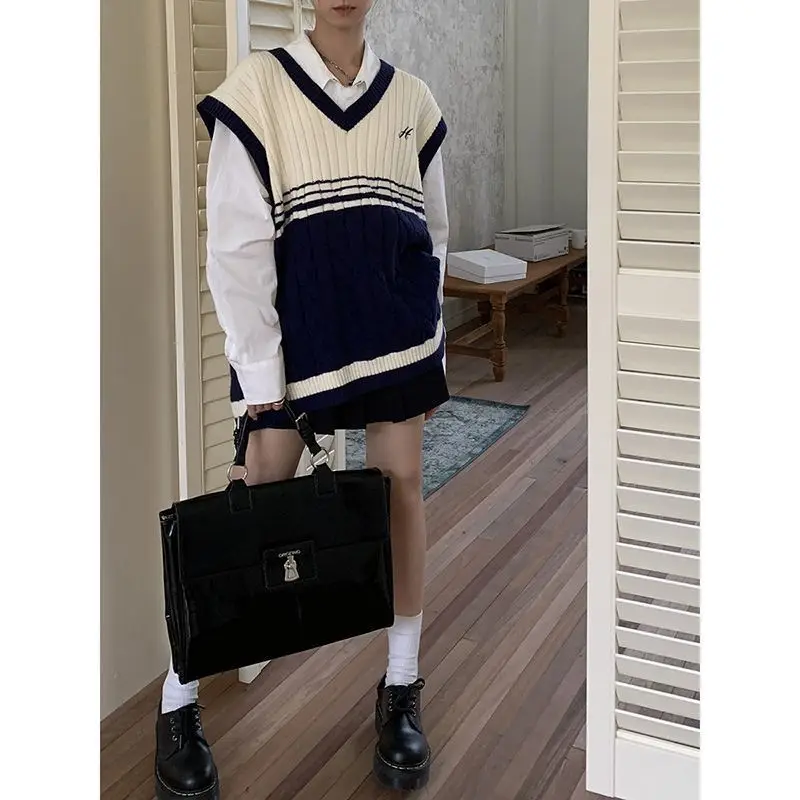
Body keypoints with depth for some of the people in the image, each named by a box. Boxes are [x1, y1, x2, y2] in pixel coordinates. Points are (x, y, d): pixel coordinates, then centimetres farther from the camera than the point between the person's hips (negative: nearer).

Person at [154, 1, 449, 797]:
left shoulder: (412, 100, 6)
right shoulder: (258, 88, -5)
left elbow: (432, 234, 13)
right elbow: (237, 246, -9)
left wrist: (431, 349, 12)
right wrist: (260, 378, -13)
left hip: (395, 333, 4)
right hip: (294, 334, -3)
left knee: (401, 487, 5)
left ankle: (401, 687, 21)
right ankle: (178, 702, 14)